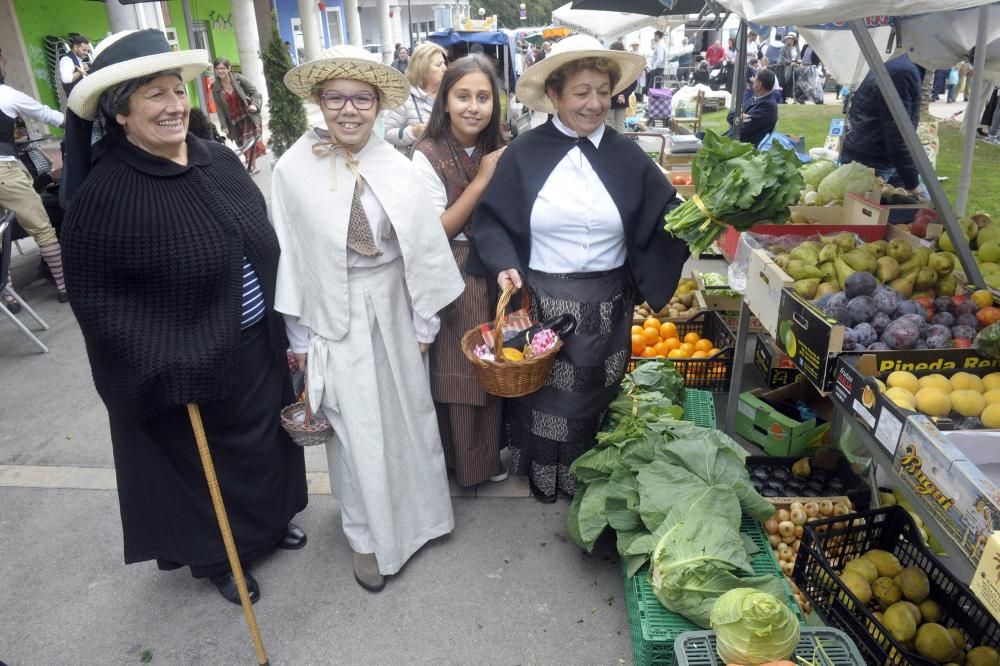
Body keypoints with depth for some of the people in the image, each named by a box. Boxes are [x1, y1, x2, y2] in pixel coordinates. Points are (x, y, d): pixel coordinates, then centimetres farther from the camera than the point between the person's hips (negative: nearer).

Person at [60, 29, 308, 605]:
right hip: (188, 370, -5)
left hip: (258, 349, 6)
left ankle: (270, 521, 50)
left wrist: (288, 331, 9)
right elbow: (93, 295, -16)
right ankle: (216, 554, 42)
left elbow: (266, 249, 6)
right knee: (205, 463, 16)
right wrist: (162, 368, -20)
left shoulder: (220, 159, -2)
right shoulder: (104, 192, -19)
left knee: (265, 443, 23)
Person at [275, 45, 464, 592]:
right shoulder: (293, 169, -10)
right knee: (357, 430, 9)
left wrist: (425, 322, 1)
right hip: (333, 316, -2)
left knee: (405, 416, 17)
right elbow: (289, 256, -4)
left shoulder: (397, 167, -7)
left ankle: (413, 514, 42)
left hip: (392, 309, 2)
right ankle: (369, 537, 32)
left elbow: (425, 247, -2)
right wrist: (298, 335, 0)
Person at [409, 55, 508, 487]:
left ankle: (488, 454, 35)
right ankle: (462, 460, 26)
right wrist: (481, 179, -19)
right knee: (457, 374, 4)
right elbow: (436, 232, -16)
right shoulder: (428, 156, -13)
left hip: (494, 277, 6)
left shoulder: (497, 151, 5)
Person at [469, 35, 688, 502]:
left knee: (597, 396, 16)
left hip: (607, 306, 2)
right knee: (542, 392, 13)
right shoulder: (525, 153, -4)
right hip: (539, 301, -2)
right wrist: (504, 265, -17)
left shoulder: (626, 155, 2)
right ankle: (542, 475, 38)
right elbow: (489, 219, -2)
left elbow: (664, 215, 0)